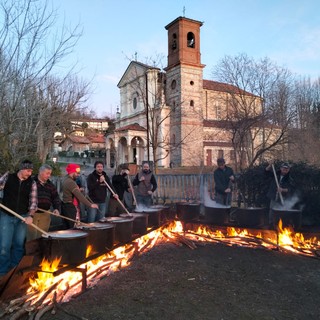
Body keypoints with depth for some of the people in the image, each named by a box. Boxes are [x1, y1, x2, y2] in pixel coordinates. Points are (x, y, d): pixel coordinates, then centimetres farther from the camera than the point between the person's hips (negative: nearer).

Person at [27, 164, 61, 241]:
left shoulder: (51, 185, 11)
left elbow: (56, 198, 11)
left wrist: (57, 209, -6)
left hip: (45, 215, 4)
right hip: (32, 214, -4)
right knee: (31, 238, -3)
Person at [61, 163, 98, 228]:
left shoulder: (65, 179, 9)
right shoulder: (70, 182, -21)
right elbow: (80, 196, -26)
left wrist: (78, 190, 11)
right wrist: (90, 205, -27)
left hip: (65, 205, 10)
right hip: (69, 207, -10)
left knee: (67, 227, 14)